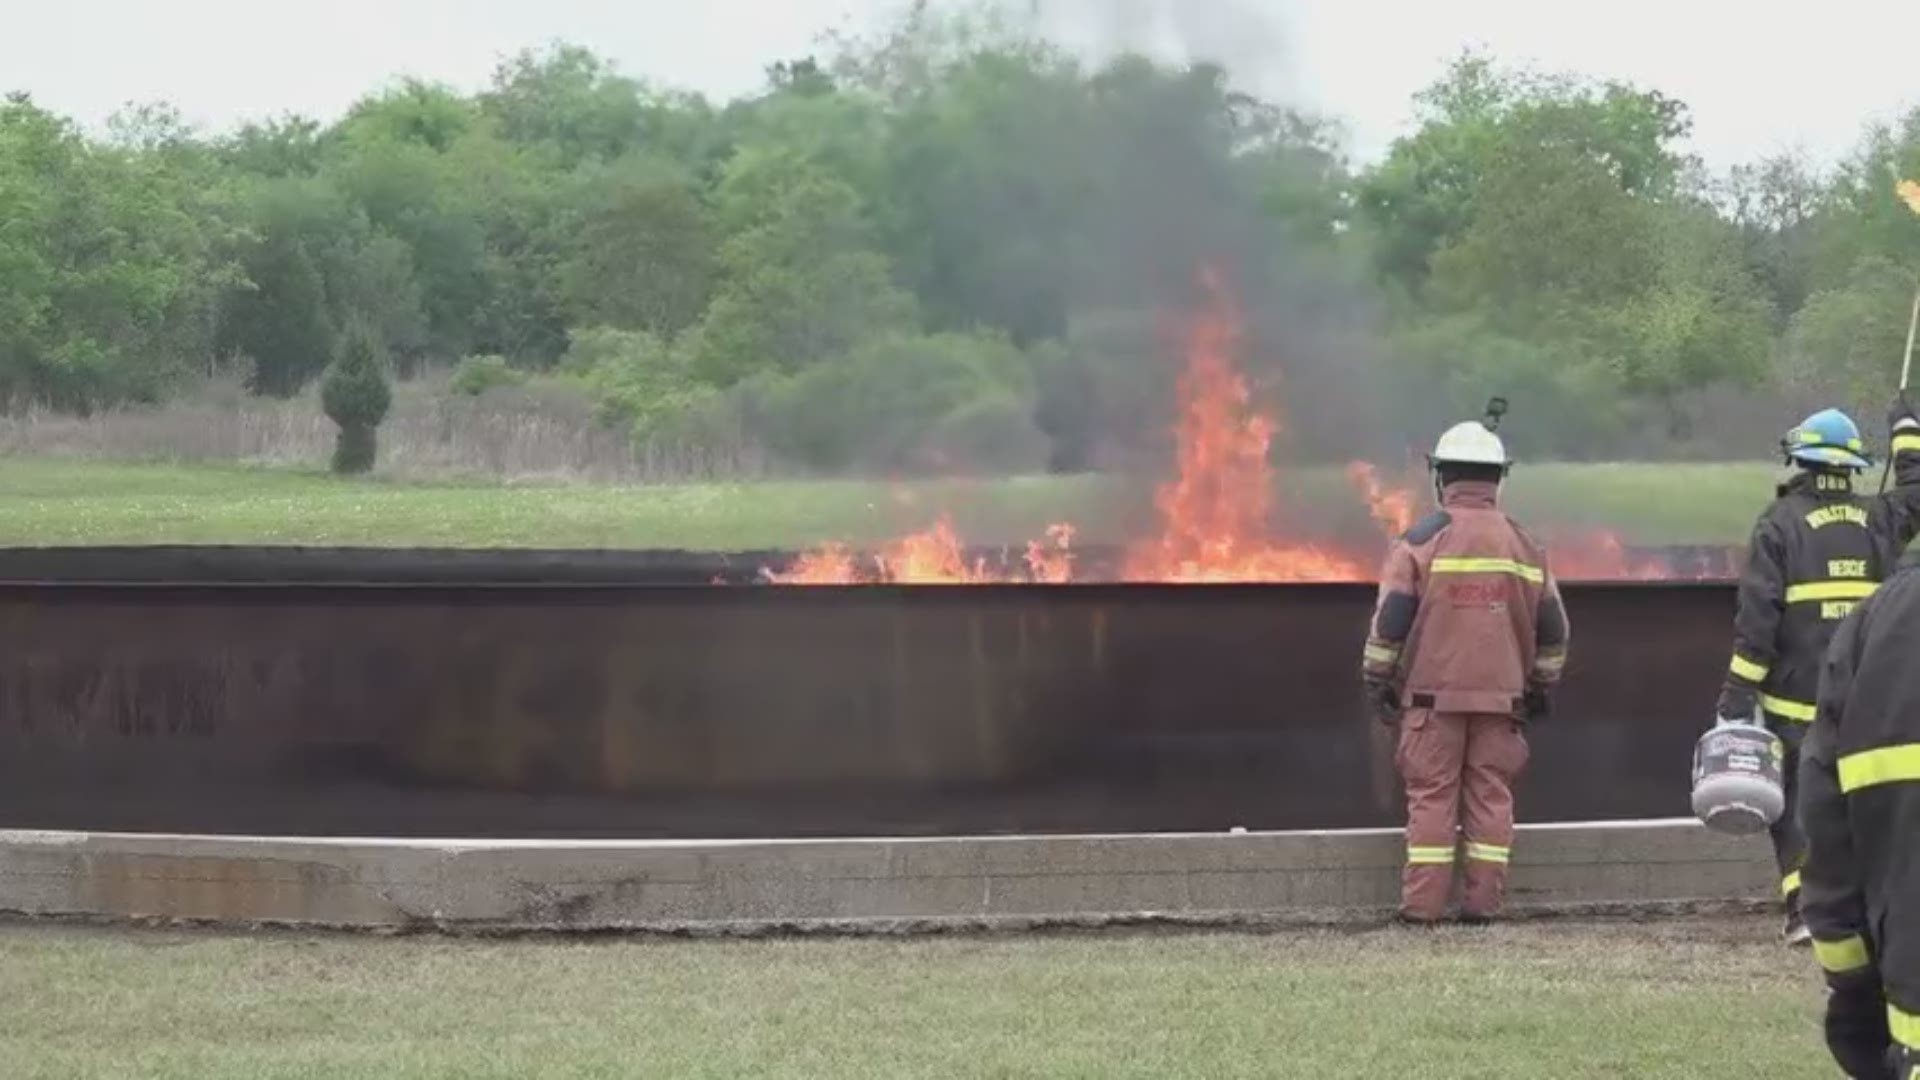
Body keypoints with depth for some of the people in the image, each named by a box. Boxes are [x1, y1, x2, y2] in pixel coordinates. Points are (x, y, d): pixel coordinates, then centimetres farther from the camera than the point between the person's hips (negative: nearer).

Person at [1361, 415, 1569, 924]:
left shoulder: (1422, 541, -5)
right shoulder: (1524, 547, 7)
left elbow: (1390, 619, -7)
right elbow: (1551, 628, 13)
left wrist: (1378, 680, 3)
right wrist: (1541, 686, 25)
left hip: (1433, 693, -3)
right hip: (1501, 693, 3)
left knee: (1431, 795, 0)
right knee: (1490, 795, 6)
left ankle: (1424, 902, -1)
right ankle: (1483, 900, 5)